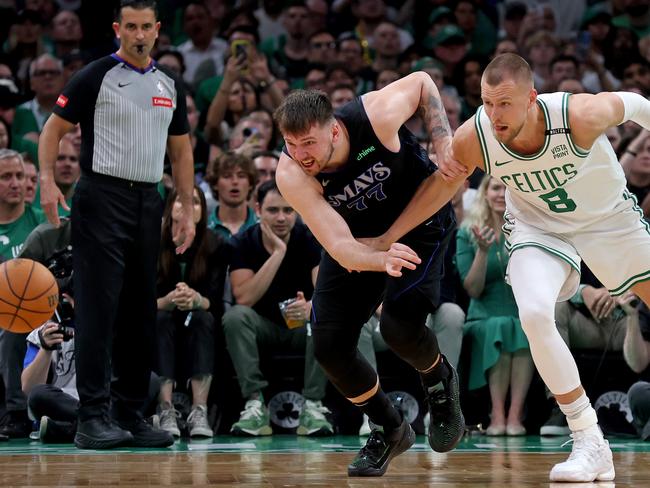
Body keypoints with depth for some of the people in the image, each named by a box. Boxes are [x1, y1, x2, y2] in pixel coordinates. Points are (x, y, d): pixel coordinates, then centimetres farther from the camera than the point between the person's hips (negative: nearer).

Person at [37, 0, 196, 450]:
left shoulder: (170, 86, 13)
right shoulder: (96, 77, -4)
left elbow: (181, 150, 19)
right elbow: (54, 129, -3)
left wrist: (188, 210, 12)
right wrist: (48, 181, -18)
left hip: (148, 203, 6)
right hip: (102, 198, -6)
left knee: (140, 315, 8)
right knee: (98, 311, -9)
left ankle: (130, 414, 16)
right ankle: (93, 417, -9)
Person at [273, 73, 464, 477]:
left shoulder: (378, 116, -34)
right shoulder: (291, 175, -30)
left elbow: (422, 82, -11)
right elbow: (340, 247, -36)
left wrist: (444, 143, -22)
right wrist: (382, 260, -57)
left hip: (419, 219, -3)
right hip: (358, 236, 3)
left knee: (399, 325, -23)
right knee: (329, 346, -7)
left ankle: (440, 380, 13)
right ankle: (390, 430, 18)